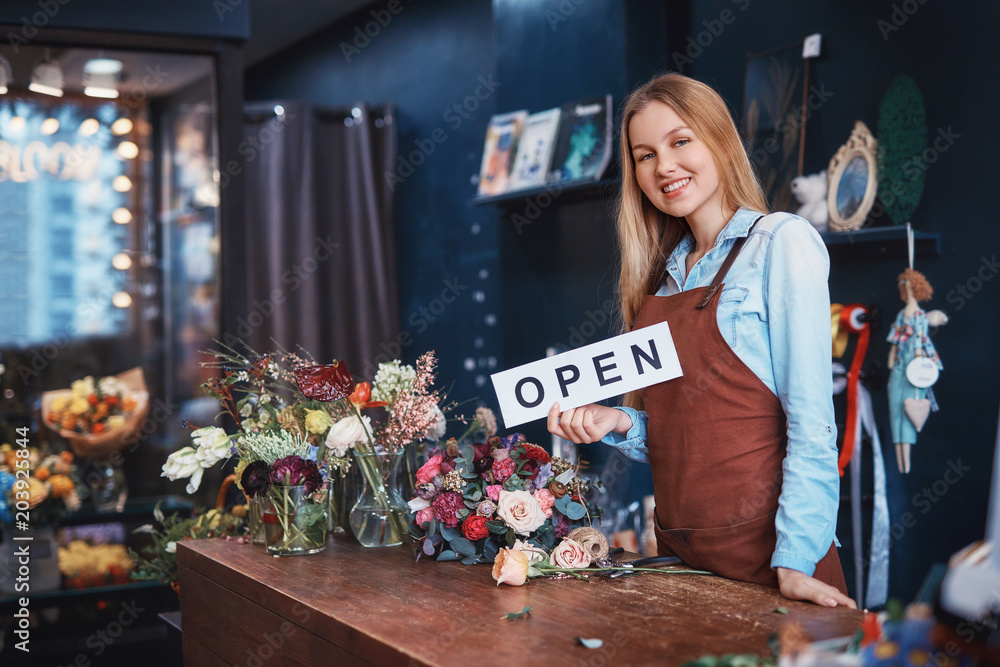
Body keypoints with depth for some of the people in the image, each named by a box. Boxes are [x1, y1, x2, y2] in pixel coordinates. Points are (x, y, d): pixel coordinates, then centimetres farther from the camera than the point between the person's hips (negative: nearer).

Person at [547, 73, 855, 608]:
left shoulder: (783, 242, -7)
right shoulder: (662, 275, 12)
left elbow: (811, 417, -14)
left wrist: (795, 561, -19)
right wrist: (619, 423, -3)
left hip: (762, 546, -6)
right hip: (678, 550, 6)